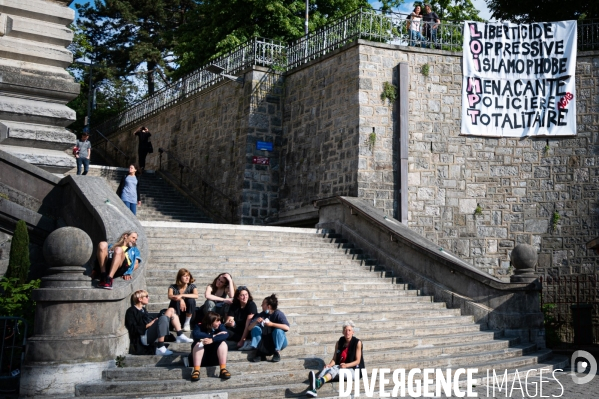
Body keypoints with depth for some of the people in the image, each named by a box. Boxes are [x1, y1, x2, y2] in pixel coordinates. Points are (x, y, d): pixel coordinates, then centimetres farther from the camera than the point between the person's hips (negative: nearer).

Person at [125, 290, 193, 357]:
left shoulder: (143, 309, 23)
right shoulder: (131, 311, -3)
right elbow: (133, 329, -15)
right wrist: (148, 325, -19)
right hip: (143, 337, -9)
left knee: (170, 312, 7)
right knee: (163, 318, -31)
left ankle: (180, 336, -2)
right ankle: (160, 348, -35)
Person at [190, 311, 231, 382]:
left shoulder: (220, 326, -8)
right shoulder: (199, 327, -12)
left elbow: (226, 334, -29)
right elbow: (196, 335, -34)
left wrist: (212, 340, -44)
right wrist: (213, 336, -31)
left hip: (215, 355, 1)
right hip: (202, 357, -1)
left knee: (223, 343, -23)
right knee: (198, 343, -28)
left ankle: (223, 369, -34)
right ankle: (196, 371, -40)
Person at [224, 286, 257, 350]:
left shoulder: (252, 305, -15)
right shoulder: (234, 306, -2)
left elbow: (248, 323, -21)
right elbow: (228, 322, -9)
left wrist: (242, 340, -26)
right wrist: (229, 323, -34)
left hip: (249, 332, -4)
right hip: (238, 331, 5)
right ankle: (246, 342, -28)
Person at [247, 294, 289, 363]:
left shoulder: (278, 314, -17)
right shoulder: (261, 315, -5)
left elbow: (287, 328, -31)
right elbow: (249, 328, -8)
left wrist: (272, 324, -34)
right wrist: (256, 322, -28)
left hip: (278, 342, -4)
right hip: (265, 343, 4)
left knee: (278, 330, -32)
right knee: (255, 328, -15)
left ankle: (277, 352, -16)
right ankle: (260, 352, -17)